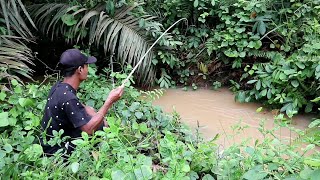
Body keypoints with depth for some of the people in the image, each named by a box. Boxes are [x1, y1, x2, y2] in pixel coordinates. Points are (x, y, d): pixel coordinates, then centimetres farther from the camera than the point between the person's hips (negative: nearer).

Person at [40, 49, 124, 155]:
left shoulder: (59, 86, -2)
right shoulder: (68, 98, -31)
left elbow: (78, 107, 15)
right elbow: (89, 129, -31)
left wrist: (97, 115, -1)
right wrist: (110, 101, -30)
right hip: (55, 149, -9)